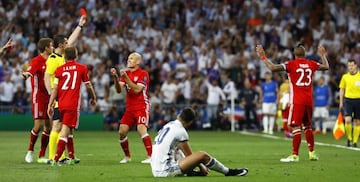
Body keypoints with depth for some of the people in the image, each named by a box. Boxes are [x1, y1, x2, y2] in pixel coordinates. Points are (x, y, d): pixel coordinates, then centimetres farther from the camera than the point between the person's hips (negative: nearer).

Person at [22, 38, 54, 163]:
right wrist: (25, 74, -48)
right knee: (38, 125, -11)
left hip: (49, 97, 7)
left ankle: (42, 156, 10)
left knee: (48, 126, 4)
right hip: (39, 97, -7)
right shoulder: (36, 61, -10)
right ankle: (30, 151, 8)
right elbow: (28, 73, -27)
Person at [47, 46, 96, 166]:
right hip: (73, 105, -3)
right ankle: (56, 159, -21)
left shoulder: (59, 70, 6)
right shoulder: (82, 68, 3)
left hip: (61, 104, 3)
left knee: (68, 130, 19)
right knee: (66, 130, -9)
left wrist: (50, 105, 1)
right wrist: (93, 98, 29)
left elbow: (55, 89, 0)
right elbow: (88, 86, 12)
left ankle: (71, 157, 26)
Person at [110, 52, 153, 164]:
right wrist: (115, 77, -14)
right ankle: (127, 156, 18)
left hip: (142, 107, -7)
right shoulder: (126, 73, 12)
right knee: (122, 131, -1)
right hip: (129, 108, 7)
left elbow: (137, 89, -20)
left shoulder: (143, 74, -7)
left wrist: (126, 78, -24)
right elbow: (119, 90, 2)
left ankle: (151, 156, -25)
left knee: (141, 129, -25)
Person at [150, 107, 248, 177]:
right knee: (202, 155, -8)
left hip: (156, 171, 9)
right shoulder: (180, 131, -10)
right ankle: (228, 172, 10)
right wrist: (201, 167, 14)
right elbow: (189, 156, -1)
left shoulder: (168, 125, 15)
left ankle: (190, 171, 15)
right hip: (166, 171, -9)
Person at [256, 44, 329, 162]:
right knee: (308, 126, 18)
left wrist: (263, 56, -5)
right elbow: (326, 67, 27)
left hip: (297, 101, -5)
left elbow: (273, 68, -17)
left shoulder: (291, 64, -7)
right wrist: (323, 55, 44)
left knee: (296, 127, -7)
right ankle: (312, 153, 22)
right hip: (309, 101, 5)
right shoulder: (311, 64, 8)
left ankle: (295, 155, -11)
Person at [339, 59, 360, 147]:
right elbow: (342, 90, 12)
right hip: (348, 100, 0)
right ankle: (349, 139, 3)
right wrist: (341, 102, 8)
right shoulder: (345, 77, 6)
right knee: (347, 120, -14)